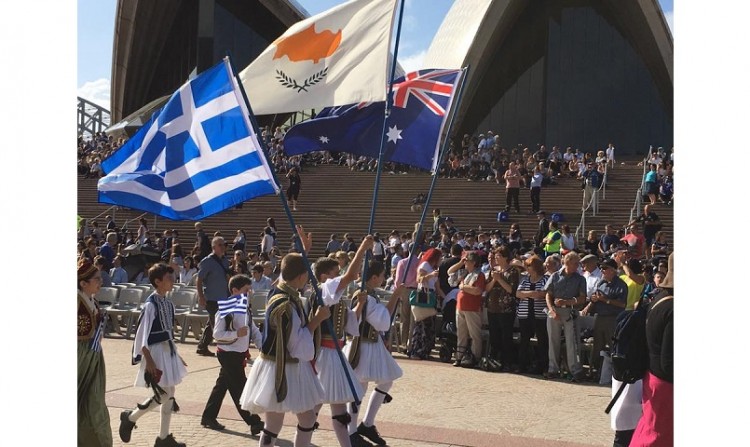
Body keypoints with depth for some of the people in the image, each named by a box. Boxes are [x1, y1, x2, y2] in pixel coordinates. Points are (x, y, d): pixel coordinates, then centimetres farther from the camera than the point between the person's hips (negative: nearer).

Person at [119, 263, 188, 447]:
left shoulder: (168, 304, 8)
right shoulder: (151, 304, -17)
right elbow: (142, 335, -17)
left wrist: (176, 355, 19)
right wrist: (149, 360, -20)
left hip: (168, 349, 8)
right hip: (156, 351, -8)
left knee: (169, 395, 10)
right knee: (163, 395, -9)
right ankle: (130, 417, 12)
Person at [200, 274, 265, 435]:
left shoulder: (246, 308, 10)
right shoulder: (226, 311, -18)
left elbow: (253, 329, 12)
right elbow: (217, 334, -20)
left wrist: (262, 345, -1)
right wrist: (237, 334, -31)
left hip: (240, 354, 9)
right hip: (229, 354, -9)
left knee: (222, 385, 17)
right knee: (240, 389, -4)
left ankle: (208, 417, 28)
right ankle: (254, 423, -1)